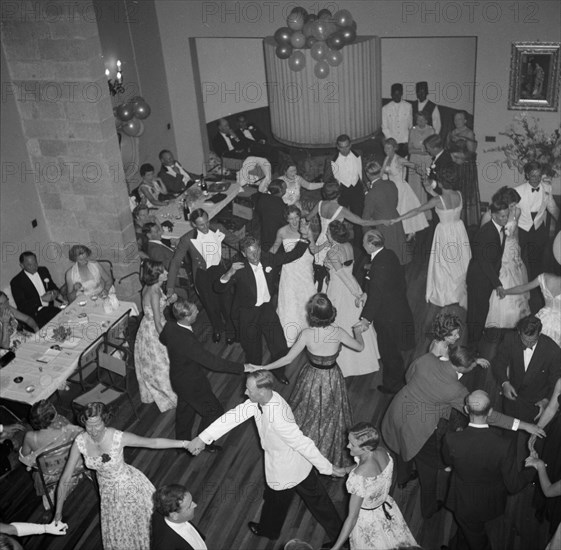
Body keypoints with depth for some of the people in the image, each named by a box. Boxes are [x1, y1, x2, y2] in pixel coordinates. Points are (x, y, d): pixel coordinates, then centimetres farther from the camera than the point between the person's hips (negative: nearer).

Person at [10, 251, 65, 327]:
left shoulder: (43, 271, 11)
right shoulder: (16, 282, -6)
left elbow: (53, 287, 20)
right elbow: (21, 305, -11)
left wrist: (56, 293, -5)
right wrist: (41, 299, -19)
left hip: (49, 309, 6)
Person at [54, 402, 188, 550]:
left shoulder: (118, 437, -31)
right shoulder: (80, 441, -23)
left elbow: (153, 442, -24)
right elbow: (65, 479, -15)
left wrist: (184, 443, -31)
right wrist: (58, 513, -12)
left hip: (130, 485, -3)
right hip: (108, 492, 3)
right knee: (116, 534, 18)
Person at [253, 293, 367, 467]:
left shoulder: (306, 334, -27)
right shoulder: (338, 332, -23)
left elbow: (288, 359, -22)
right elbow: (360, 347, -7)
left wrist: (263, 368, -13)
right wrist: (358, 332, 15)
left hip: (311, 379, -1)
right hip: (332, 379, 1)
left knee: (308, 414, 25)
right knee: (330, 416, 26)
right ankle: (330, 454, 47)